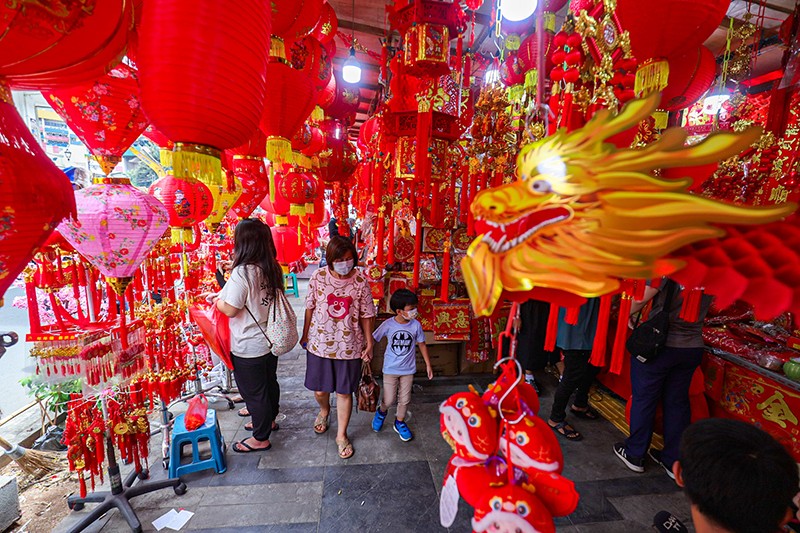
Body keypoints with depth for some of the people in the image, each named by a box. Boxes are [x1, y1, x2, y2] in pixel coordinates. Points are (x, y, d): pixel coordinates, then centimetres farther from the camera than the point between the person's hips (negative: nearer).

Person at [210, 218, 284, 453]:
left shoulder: (242, 273, -25)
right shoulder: (272, 269, -2)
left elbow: (231, 310, -21)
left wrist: (217, 301, 0)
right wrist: (224, 294, 11)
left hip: (248, 347, -7)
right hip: (270, 339, 7)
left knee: (253, 391, 11)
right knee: (269, 382, 24)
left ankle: (261, 438, 30)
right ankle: (268, 420, 47)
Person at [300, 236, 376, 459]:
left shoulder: (360, 281, -10)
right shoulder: (318, 277, -9)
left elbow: (366, 315, -4)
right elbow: (310, 308, 2)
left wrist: (369, 343, -1)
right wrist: (305, 335, 10)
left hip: (349, 346, -1)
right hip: (320, 342, 1)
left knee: (344, 392, 10)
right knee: (319, 390, 16)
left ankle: (341, 435, 34)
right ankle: (324, 410, 53)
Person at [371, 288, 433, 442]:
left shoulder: (416, 325, -13)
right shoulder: (388, 324, -18)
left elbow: (422, 344, 0)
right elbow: (373, 339, -6)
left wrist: (428, 364, 4)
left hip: (408, 369, 2)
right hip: (390, 369, -2)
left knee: (404, 399, 13)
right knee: (389, 400, 6)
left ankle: (399, 423, 41)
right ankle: (381, 411, 41)